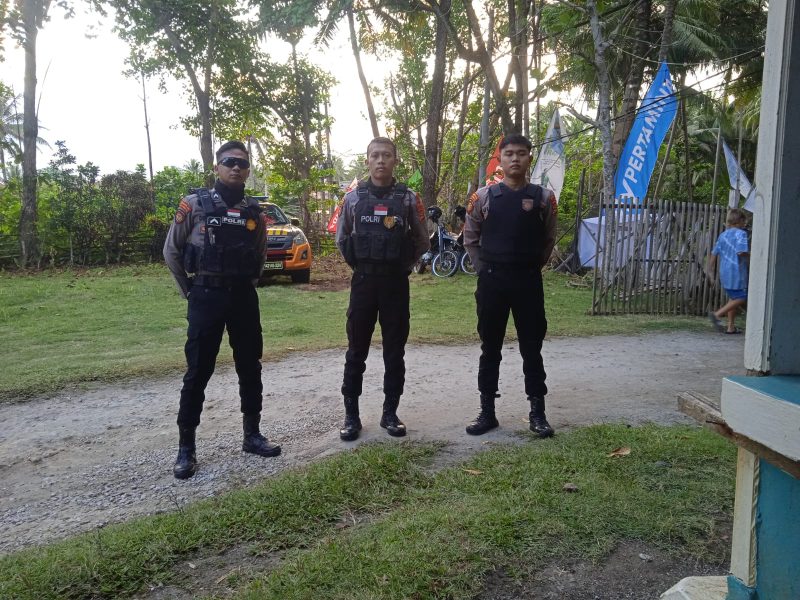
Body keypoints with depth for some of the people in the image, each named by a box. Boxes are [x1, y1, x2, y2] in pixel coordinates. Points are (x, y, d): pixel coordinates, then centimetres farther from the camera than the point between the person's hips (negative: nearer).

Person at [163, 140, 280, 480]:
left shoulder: (254, 211, 8)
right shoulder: (194, 205, -3)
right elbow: (171, 252, 3)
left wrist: (245, 285, 13)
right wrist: (191, 292, 4)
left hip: (244, 297, 4)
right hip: (206, 297, -4)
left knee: (250, 368, 9)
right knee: (198, 372, 0)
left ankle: (252, 435, 22)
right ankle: (186, 448, 11)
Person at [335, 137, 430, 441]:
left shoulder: (409, 198, 1)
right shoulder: (353, 197, 3)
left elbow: (422, 242, 8)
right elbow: (341, 238, 13)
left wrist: (402, 263, 4)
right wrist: (359, 263, 8)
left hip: (396, 282, 0)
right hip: (363, 281, 0)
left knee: (395, 350, 6)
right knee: (356, 350, 4)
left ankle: (390, 413, 18)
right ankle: (351, 415, 15)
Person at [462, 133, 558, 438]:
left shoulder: (543, 197, 1)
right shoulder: (483, 196, 0)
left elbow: (549, 239, 14)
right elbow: (470, 238, 12)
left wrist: (533, 267, 11)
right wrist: (483, 268, 7)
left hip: (529, 281, 0)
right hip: (491, 280, 0)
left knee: (532, 348, 7)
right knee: (490, 349, 8)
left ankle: (537, 413, 18)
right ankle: (487, 412, 18)